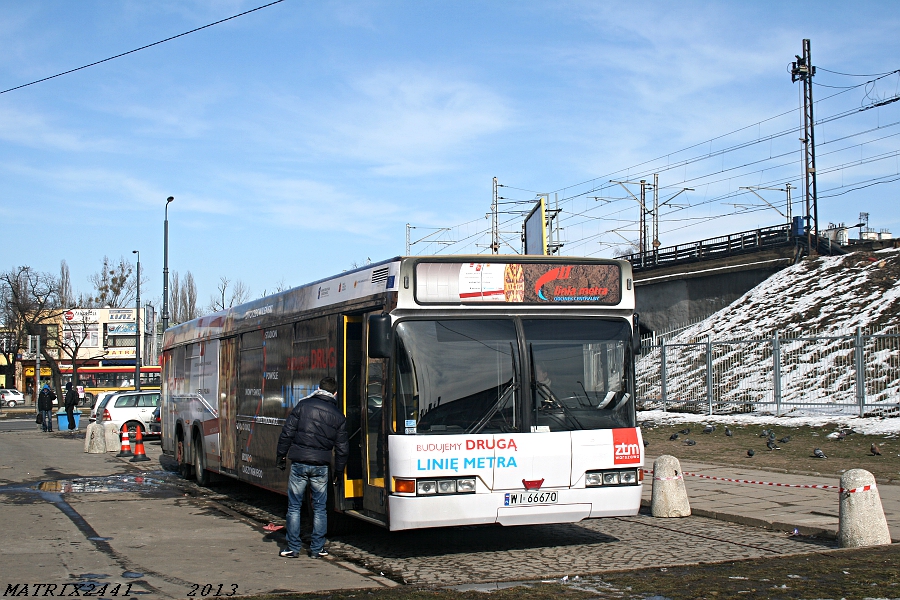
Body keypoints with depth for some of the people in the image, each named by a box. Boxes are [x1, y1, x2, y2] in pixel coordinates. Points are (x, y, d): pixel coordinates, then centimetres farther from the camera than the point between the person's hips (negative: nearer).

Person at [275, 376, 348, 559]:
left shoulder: (303, 405, 0)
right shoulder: (338, 416, 6)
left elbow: (287, 433, -2)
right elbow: (342, 448, 7)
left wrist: (281, 456, 7)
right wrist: (339, 472, 16)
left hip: (299, 463, -1)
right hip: (321, 466, 1)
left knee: (294, 506, 7)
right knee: (319, 508, 10)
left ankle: (293, 548, 9)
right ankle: (317, 549, 12)